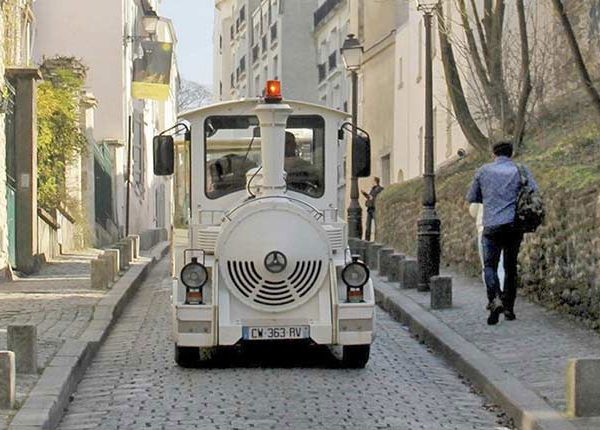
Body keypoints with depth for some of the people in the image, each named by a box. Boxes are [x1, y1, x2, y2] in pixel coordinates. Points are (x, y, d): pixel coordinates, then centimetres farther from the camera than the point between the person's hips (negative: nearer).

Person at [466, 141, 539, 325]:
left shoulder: (484, 171, 6)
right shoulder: (521, 170, 5)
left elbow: (471, 197, 13)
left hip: (492, 226, -1)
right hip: (514, 225, 1)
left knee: (490, 266, 6)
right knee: (511, 267, 13)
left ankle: (495, 299, -20)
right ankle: (509, 308, 14)